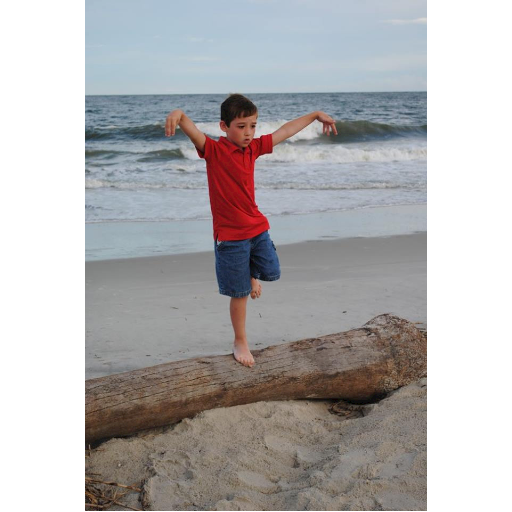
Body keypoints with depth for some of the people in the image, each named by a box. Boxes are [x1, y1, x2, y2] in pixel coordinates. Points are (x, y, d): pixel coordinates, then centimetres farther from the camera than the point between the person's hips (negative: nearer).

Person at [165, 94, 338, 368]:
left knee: (271, 271, 13)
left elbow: (284, 131, 14)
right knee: (240, 293, 4)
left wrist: (315, 115, 23)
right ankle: (240, 342, 23)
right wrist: (178, 114, -55)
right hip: (230, 235, -5)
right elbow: (191, 129, -33)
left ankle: (251, 272, 47)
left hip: (257, 228, 5)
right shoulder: (213, 150, -14)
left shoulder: (254, 148, 2)